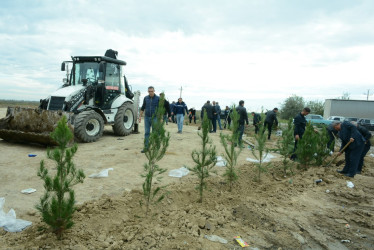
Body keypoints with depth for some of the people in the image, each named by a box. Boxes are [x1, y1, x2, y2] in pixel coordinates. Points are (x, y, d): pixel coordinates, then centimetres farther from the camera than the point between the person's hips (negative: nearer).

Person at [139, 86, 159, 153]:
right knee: (146, 132, 1)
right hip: (147, 117, 3)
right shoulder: (145, 98, 6)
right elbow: (143, 108, 13)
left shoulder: (158, 98, -3)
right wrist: (140, 116, 9)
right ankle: (146, 147, 5)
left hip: (154, 118, -3)